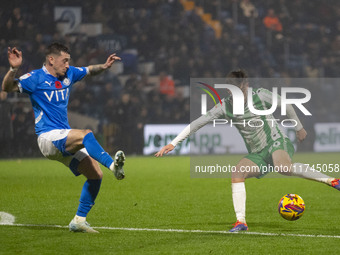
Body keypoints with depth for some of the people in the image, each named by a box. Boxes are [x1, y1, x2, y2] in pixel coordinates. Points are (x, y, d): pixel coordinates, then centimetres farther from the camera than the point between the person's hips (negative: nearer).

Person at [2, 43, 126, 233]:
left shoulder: (69, 74, 13)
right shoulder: (36, 78, -7)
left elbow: (89, 71, 29)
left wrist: (105, 66, 10)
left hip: (65, 142, 8)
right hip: (48, 137, -8)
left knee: (96, 174, 0)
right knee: (86, 134, -33)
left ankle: (79, 220, 6)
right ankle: (113, 165, -50)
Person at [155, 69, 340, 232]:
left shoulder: (261, 96, -9)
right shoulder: (225, 107, -3)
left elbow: (286, 106, 8)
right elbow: (198, 123, -4)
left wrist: (299, 127, 18)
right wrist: (173, 143, -9)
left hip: (276, 143, -4)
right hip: (257, 154, 4)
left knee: (284, 168, -37)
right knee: (237, 172, -24)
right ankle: (241, 222, -21)